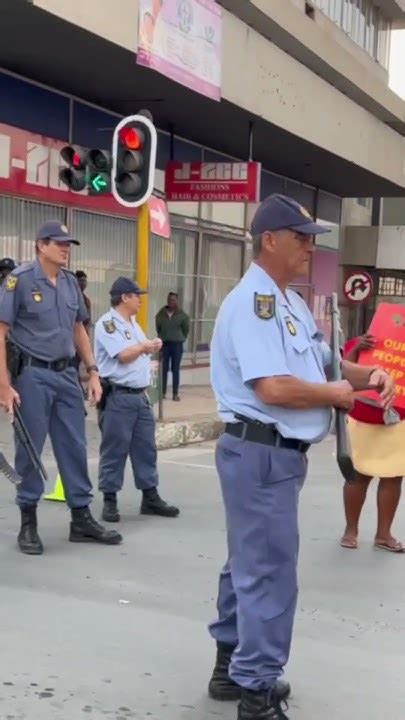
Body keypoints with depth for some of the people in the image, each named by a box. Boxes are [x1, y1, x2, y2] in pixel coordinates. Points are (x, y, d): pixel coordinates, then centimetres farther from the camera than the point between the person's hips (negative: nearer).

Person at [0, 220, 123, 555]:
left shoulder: (71, 282, 9)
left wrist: (93, 371, 12)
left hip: (66, 374, 6)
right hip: (32, 375, -6)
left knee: (75, 447, 9)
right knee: (30, 450, 3)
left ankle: (82, 519, 19)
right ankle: (28, 523, 15)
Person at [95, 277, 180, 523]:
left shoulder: (133, 323, 18)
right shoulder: (107, 323, -10)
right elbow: (123, 355, -18)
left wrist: (151, 347, 0)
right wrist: (145, 346, -1)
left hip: (140, 395, 9)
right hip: (118, 397, -9)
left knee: (146, 448, 11)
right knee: (114, 450, -2)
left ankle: (150, 497, 19)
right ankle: (110, 501, 6)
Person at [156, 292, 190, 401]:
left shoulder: (182, 315, -5)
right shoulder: (161, 314, 0)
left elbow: (186, 329, 5)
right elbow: (158, 328, 11)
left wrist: (180, 338, 11)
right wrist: (163, 337, 12)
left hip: (177, 344, -1)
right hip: (164, 344, 1)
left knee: (175, 369, 3)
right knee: (164, 369, 3)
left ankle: (175, 393, 6)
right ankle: (163, 392, 9)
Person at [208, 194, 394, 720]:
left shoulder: (292, 303, 15)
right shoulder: (253, 301, -17)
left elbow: (318, 364, 21)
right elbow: (274, 387, -27)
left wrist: (368, 375, 2)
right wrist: (337, 394, -12)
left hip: (277, 453, 10)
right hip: (262, 453, -10)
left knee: (249, 567, 19)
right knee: (269, 574, -4)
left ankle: (233, 670, 32)